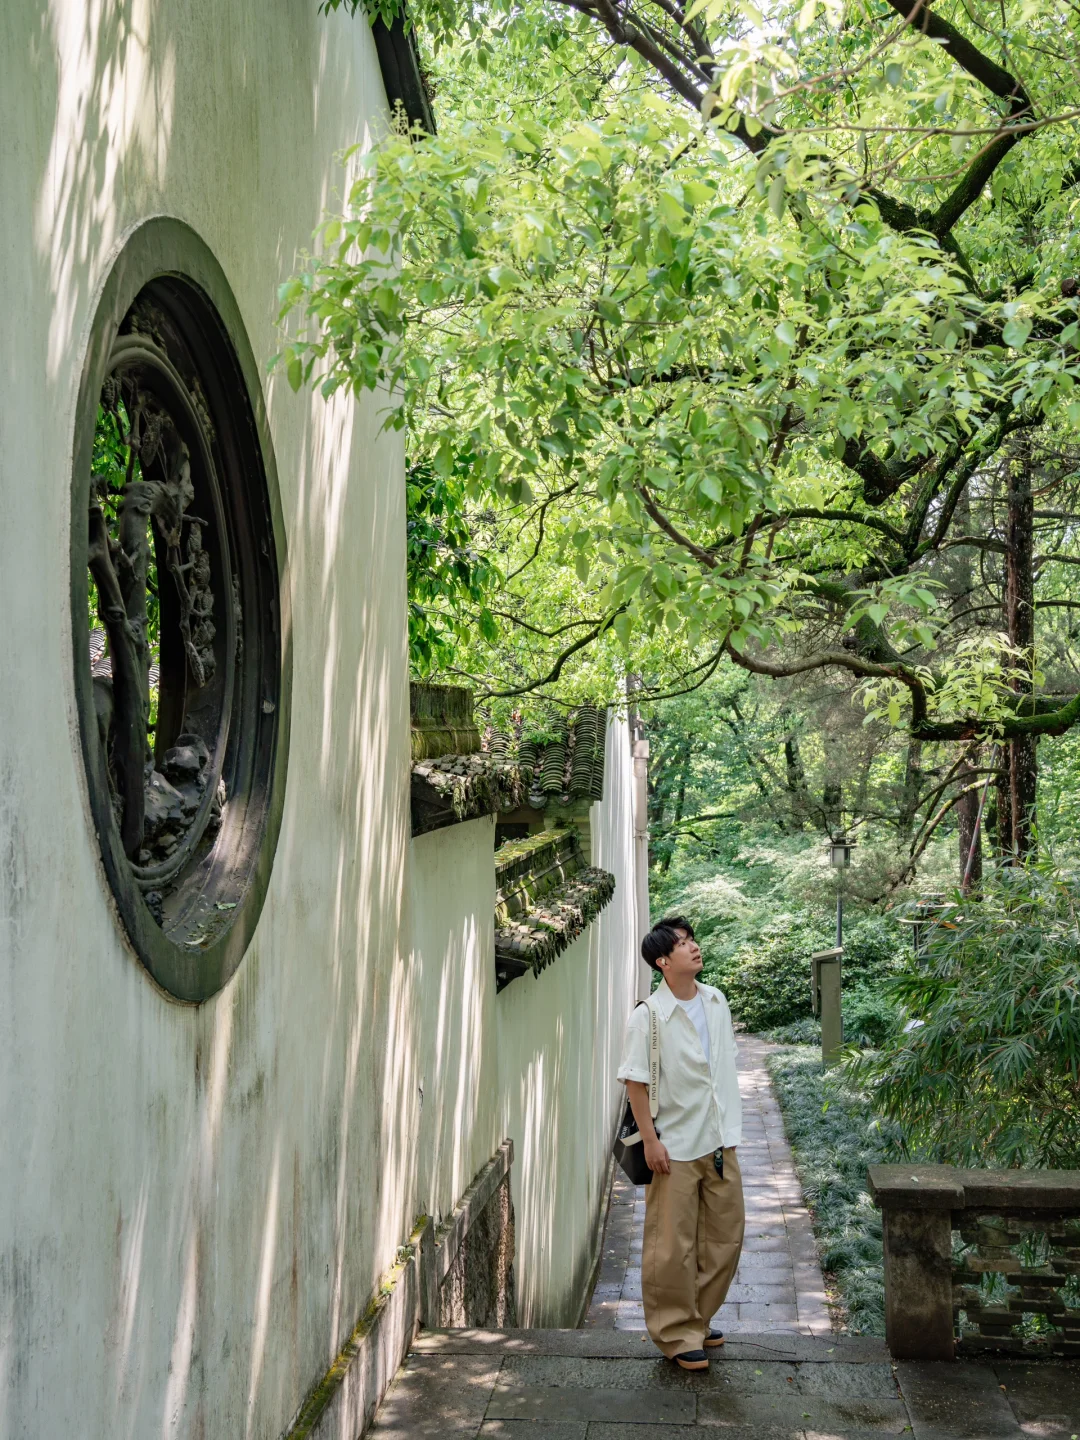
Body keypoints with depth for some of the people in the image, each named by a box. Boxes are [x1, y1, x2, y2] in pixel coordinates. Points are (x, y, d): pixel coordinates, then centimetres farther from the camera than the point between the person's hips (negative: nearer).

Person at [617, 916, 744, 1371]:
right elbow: (635, 1081, -13)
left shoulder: (716, 1002, 4)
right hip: (676, 1146, -6)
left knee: (725, 1236, 13)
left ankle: (698, 1320, 30)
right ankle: (677, 1334, 16)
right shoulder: (647, 1017, -15)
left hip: (720, 1141, 6)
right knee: (673, 1247, 1)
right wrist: (650, 1140, -15)